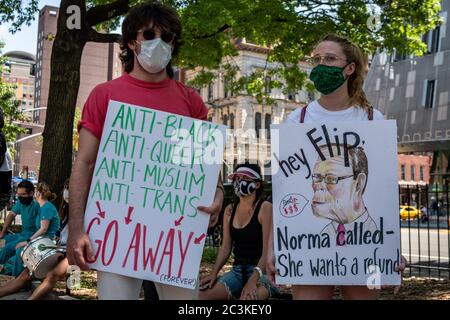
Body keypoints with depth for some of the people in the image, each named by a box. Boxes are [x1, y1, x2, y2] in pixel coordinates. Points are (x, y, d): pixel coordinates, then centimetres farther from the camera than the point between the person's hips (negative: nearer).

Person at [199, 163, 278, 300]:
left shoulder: (265, 208, -9)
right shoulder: (230, 210, 10)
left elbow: (268, 250, -16)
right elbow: (226, 247, 12)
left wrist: (252, 281, -27)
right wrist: (214, 273, -4)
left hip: (262, 271, -6)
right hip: (237, 270, 6)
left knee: (248, 296, -38)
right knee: (201, 296, -13)